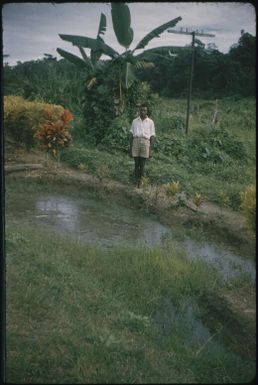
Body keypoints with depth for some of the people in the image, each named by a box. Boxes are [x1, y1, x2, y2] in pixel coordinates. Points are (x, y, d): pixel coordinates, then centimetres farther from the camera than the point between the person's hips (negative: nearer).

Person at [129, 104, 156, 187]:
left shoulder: (150, 122, 9)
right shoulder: (135, 121, 13)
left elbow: (152, 137, 7)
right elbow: (131, 135, 12)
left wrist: (150, 151, 0)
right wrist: (130, 148, 4)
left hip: (145, 143, -1)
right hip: (135, 142, 1)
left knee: (142, 165, 1)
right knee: (136, 164, 1)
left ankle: (141, 184, 10)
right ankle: (136, 183, 9)